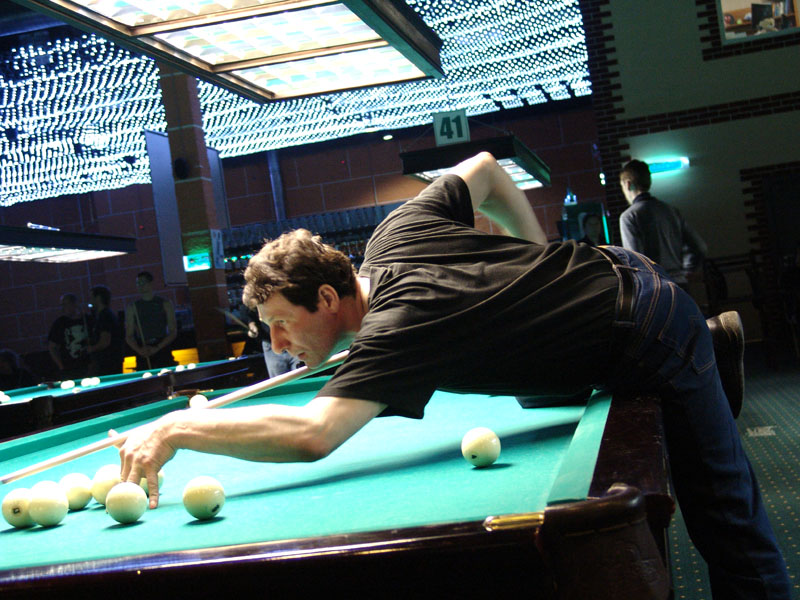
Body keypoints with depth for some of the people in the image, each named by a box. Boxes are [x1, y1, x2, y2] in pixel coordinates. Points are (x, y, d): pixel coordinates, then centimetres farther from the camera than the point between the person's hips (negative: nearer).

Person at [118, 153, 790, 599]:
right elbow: (484, 167, 7)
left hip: (653, 347, -9)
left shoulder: (396, 327, -33)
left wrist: (179, 427, -38)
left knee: (723, 517, 3)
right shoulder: (396, 233, -6)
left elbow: (313, 435, -47)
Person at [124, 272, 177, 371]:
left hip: (163, 353, -1)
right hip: (143, 357, 1)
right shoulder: (132, 308, 10)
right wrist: (139, 350, -11)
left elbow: (173, 332, 1)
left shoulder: (165, 304, 5)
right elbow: (129, 336, 8)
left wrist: (157, 348, -11)